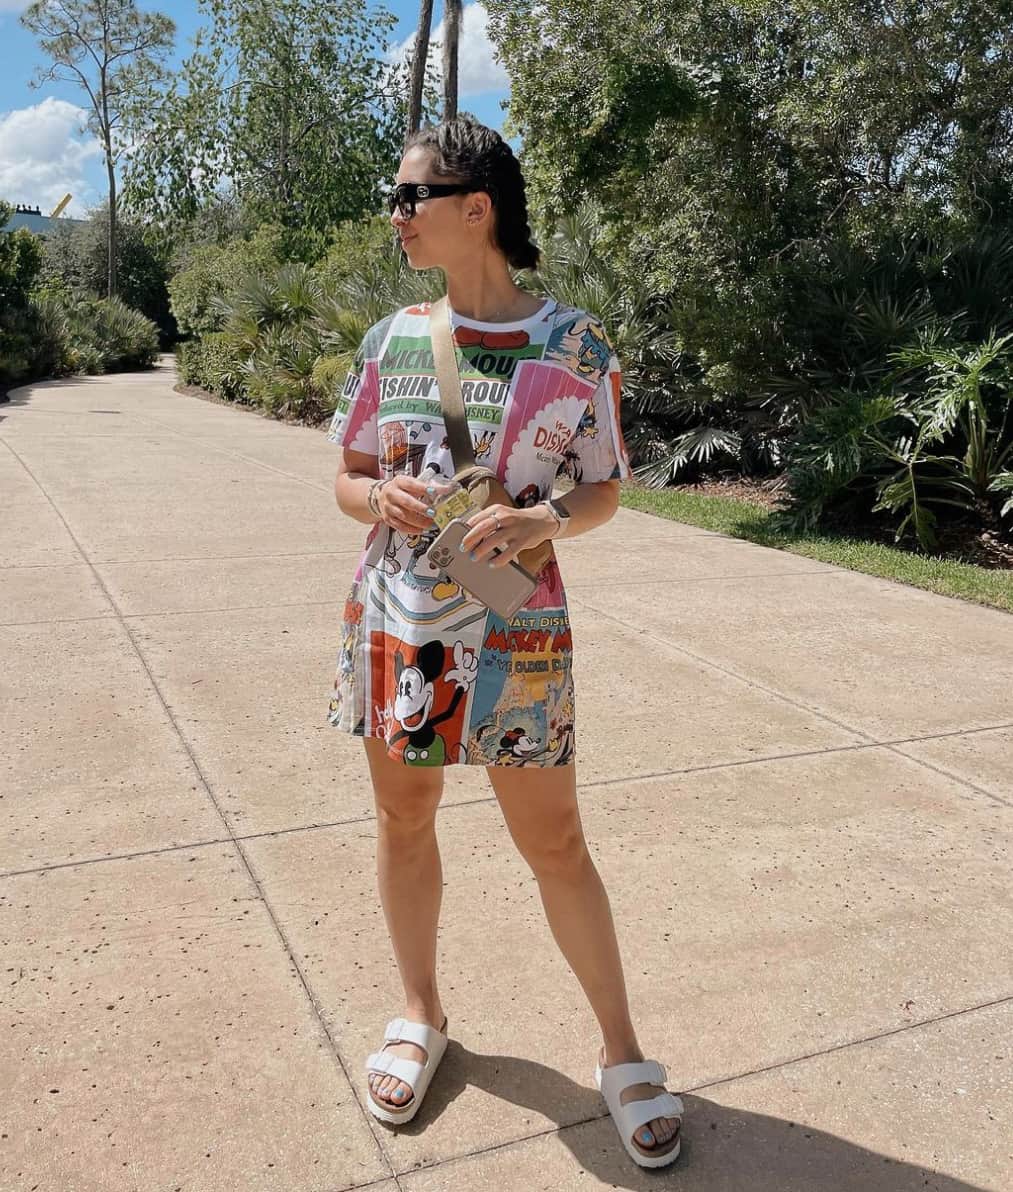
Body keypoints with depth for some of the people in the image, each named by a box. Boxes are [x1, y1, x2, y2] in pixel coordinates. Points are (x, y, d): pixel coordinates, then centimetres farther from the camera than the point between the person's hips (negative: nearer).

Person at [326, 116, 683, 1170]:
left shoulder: (574, 345, -5)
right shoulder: (391, 341, 3)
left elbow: (604, 490, 1)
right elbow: (348, 479, 9)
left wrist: (541, 520, -20)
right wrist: (382, 499, -14)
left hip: (515, 635, -3)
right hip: (393, 619, 4)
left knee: (553, 844, 3)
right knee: (403, 819, 14)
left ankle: (621, 1051, 24)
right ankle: (420, 1016, 38)